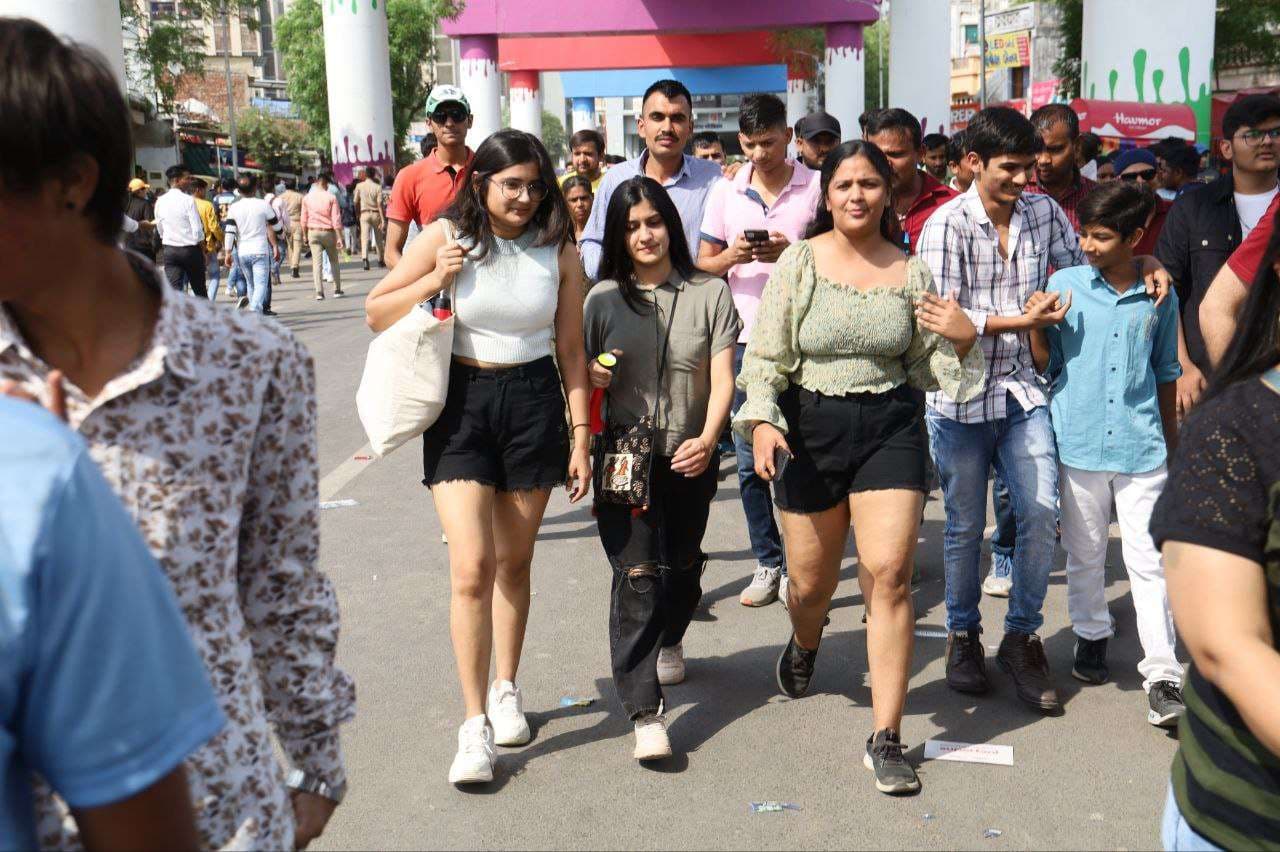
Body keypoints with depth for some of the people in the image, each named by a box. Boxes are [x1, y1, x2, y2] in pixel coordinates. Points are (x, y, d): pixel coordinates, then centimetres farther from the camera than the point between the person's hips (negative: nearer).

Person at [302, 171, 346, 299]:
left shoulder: (307, 198, 1)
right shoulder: (331, 197, -6)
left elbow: (304, 219, 5)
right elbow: (336, 219, -9)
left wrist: (304, 235, 16)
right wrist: (339, 238, -8)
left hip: (313, 232, 1)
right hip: (328, 232, -1)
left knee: (316, 262, -1)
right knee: (333, 261, 13)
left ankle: (319, 292, -9)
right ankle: (337, 290, 16)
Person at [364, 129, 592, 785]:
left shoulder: (558, 252, 2)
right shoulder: (445, 238, -2)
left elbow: (571, 352, 6)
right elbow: (375, 315, 2)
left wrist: (581, 437, 3)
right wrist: (435, 281, -14)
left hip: (533, 404, 2)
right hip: (460, 404, -2)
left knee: (513, 563, 12)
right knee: (472, 567, -11)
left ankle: (506, 690, 33)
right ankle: (474, 724, -1)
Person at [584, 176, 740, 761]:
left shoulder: (710, 293, 1)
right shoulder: (604, 299, 3)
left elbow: (722, 380, -6)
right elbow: (579, 372, 12)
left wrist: (707, 441, -23)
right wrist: (592, 376, -13)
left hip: (690, 456, 1)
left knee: (682, 564, 16)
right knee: (637, 573, -11)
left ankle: (669, 640, 49)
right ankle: (644, 713, -8)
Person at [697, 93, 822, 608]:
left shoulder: (816, 188, 0)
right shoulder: (725, 192, 9)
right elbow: (703, 264, 12)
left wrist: (790, 253, -16)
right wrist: (732, 257, -10)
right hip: (744, 338, 3)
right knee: (749, 459, 7)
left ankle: (798, 566, 12)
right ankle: (768, 563, 19)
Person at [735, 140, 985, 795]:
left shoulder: (910, 272, 4)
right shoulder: (800, 263, -1)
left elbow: (926, 368, 11)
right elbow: (765, 357, -3)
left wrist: (963, 340, -8)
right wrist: (761, 420, -18)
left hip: (891, 426, 0)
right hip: (811, 427, 0)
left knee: (889, 574, -11)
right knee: (810, 581, 11)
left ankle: (886, 738, 0)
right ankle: (804, 645, 51)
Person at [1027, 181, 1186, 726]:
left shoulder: (1159, 296, 3)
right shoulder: (1064, 285, -1)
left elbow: (1166, 370, 15)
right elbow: (1044, 364, 3)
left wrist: (1171, 434, 20)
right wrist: (1038, 324, -15)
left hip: (1141, 444, 0)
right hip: (1078, 440, 0)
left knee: (1149, 559, -2)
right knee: (1085, 552, 14)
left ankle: (1162, 674, 2)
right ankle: (1091, 635, 35)